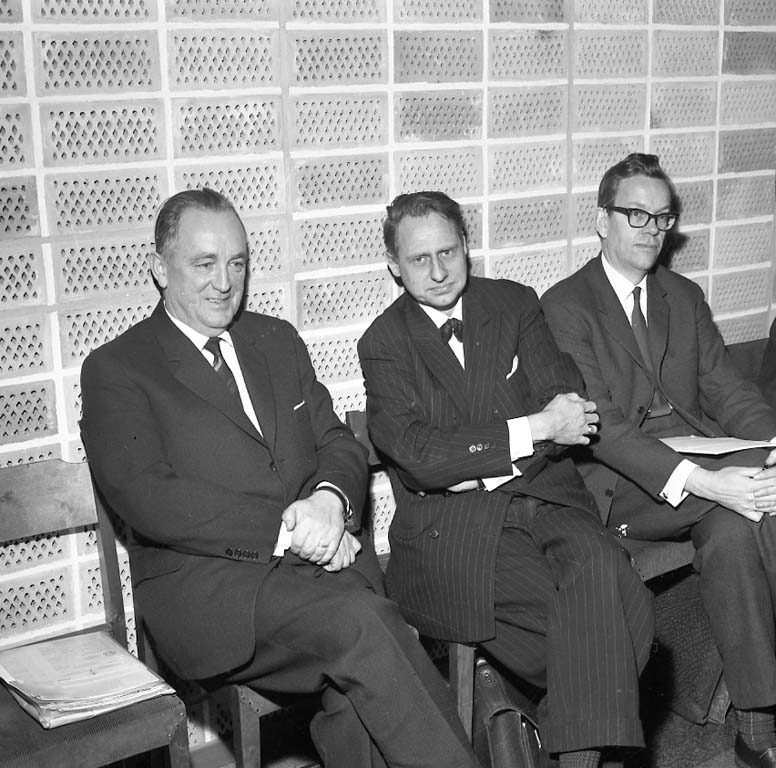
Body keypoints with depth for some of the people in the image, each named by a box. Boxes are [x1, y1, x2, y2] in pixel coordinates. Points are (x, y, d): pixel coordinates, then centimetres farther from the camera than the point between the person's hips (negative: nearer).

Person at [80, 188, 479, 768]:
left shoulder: (278, 340, 20)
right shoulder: (115, 371, 3)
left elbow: (339, 444, 16)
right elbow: (146, 497, -10)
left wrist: (330, 499, -9)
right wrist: (283, 531, -17)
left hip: (323, 562, 4)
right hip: (202, 579, -4)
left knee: (357, 695, -28)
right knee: (357, 621, -30)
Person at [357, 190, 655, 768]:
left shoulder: (514, 304, 13)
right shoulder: (384, 344, 5)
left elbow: (570, 406, 2)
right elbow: (419, 457, -9)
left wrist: (475, 458, -12)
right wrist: (533, 429, -15)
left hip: (545, 496, 3)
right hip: (449, 524, -3)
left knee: (601, 569, -30)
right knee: (595, 621, -26)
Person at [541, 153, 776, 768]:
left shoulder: (685, 297, 19)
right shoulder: (564, 305, -2)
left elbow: (725, 388, 10)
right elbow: (598, 424, -14)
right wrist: (699, 481, -26)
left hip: (702, 453, 5)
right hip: (620, 481, -5)